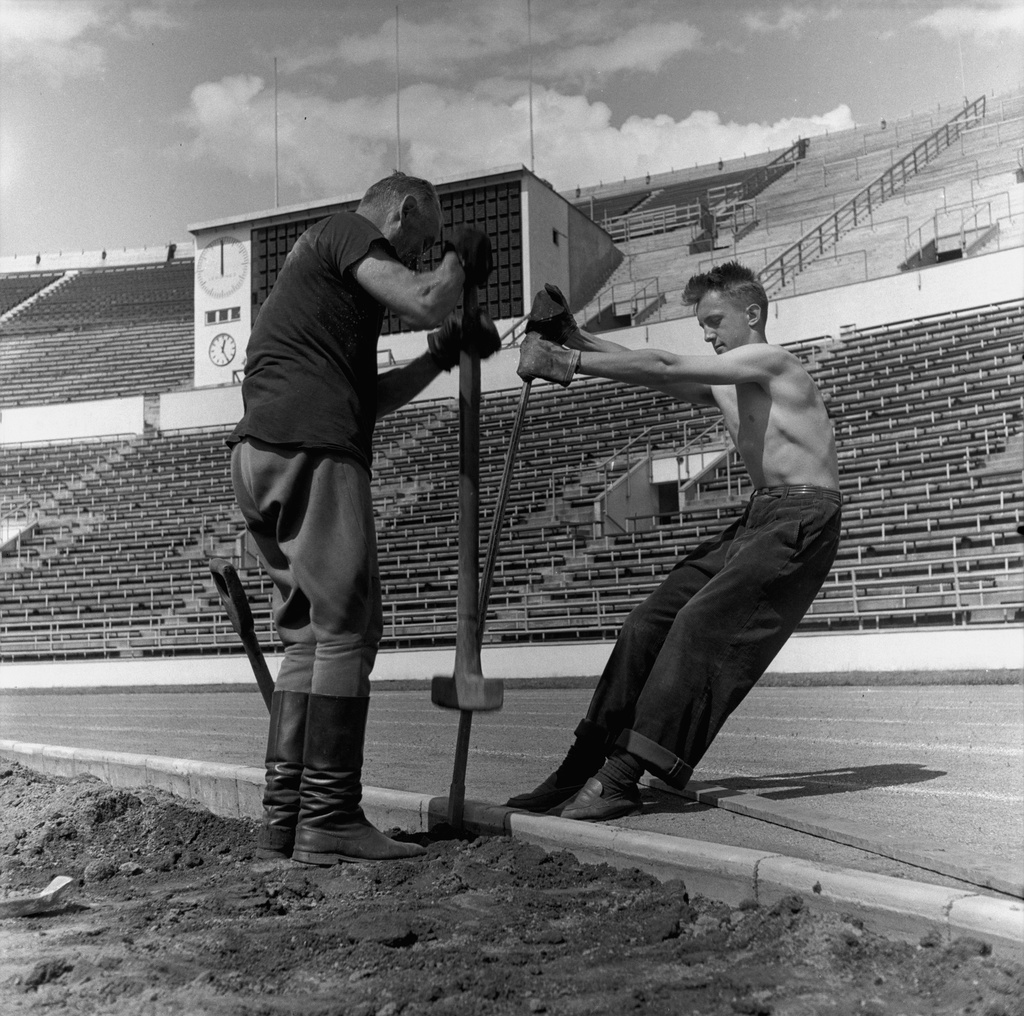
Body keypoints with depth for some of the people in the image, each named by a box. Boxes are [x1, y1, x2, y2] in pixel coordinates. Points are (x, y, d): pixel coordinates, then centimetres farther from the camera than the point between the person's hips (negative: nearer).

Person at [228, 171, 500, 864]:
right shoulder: (346, 231, 6)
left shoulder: (316, 259, 34)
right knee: (346, 627, -10)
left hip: (261, 454, 10)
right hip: (309, 448, -10)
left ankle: (284, 817, 7)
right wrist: (460, 262, 10)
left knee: (309, 636, 8)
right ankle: (329, 820, -10)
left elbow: (368, 397, 28)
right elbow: (425, 303, -11)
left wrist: (442, 356, 24)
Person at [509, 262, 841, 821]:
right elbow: (660, 376, 10)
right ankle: (581, 770, 1)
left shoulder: (769, 360, -8)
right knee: (647, 624, -2)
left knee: (698, 625, -21)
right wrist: (576, 338, 0)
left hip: (803, 519, -9)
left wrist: (568, 363, -21)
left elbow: (665, 368, -17)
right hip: (760, 518, 9)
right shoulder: (723, 386, 20)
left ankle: (621, 777, -21)